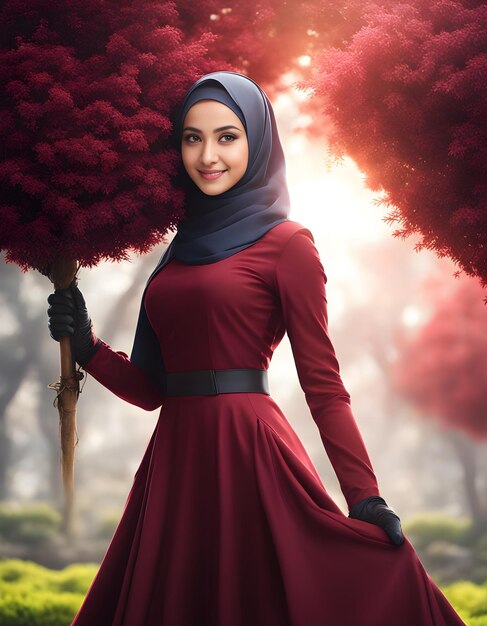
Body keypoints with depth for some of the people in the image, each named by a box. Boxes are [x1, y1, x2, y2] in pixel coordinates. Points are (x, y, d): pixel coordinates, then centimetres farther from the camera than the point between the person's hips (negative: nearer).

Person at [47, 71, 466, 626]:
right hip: (175, 458, 6)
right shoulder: (182, 247, 16)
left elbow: (324, 385, -7)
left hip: (248, 455, -6)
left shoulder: (286, 243, -2)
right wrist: (86, 346, 2)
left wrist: (366, 501, -14)